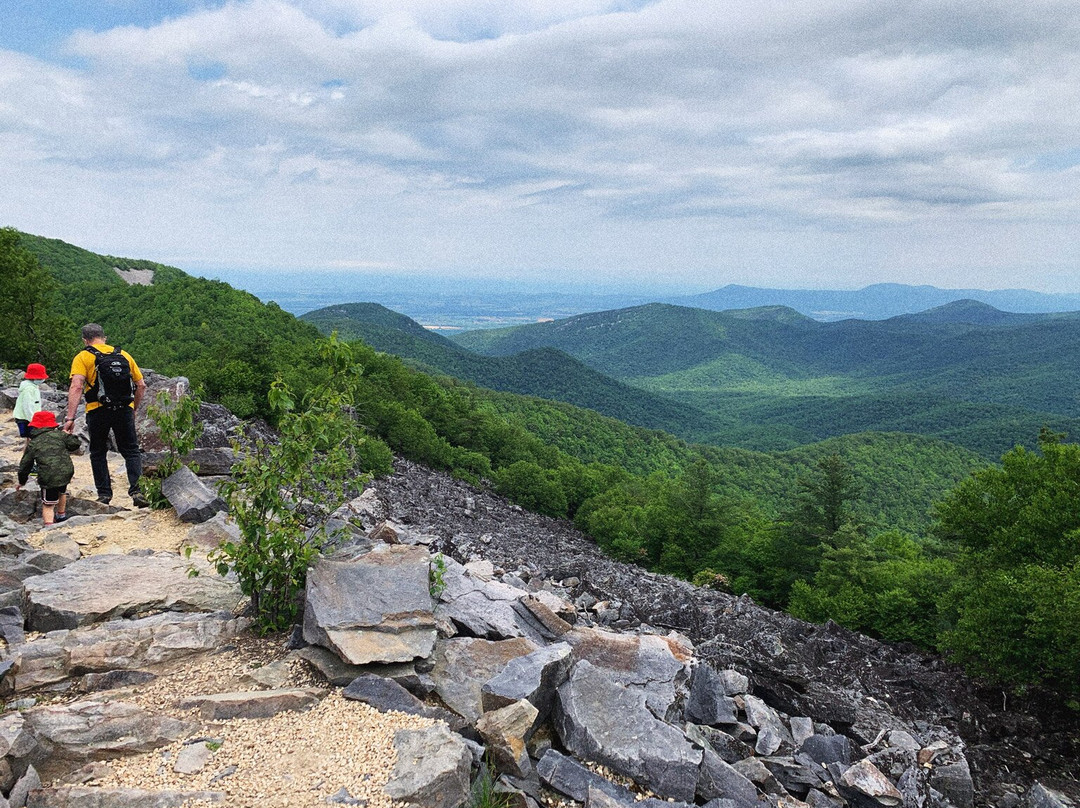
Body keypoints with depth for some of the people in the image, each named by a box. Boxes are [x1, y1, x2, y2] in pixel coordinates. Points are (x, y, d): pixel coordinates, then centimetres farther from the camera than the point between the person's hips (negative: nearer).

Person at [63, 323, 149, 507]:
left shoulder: (83, 357, 2)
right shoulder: (124, 354, 13)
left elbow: (76, 387, -12)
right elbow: (141, 385, 12)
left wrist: (70, 418, -15)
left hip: (97, 410, -2)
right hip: (124, 409, 2)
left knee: (98, 453, 15)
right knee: (131, 451, 9)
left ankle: (104, 494, 15)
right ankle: (136, 491, -7)